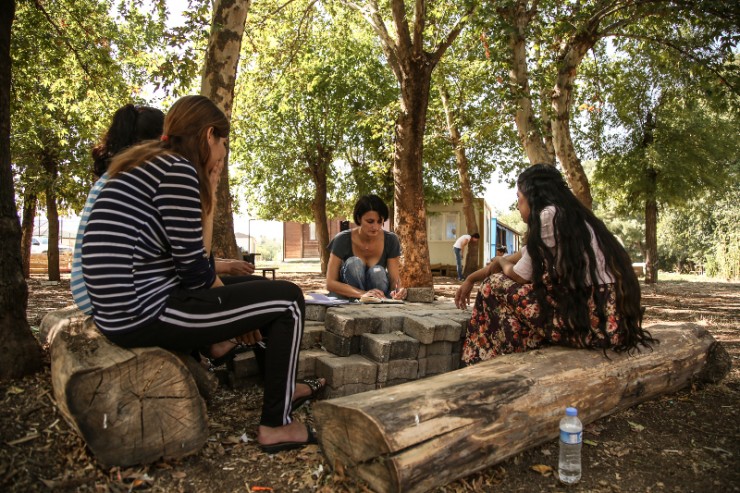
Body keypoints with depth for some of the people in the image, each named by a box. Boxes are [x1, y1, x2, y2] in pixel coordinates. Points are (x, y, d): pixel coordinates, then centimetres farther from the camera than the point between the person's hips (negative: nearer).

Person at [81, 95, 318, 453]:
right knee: (288, 300, -3)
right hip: (145, 313, -10)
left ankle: (278, 387, 27)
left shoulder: (148, 165, 15)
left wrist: (207, 197, 12)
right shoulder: (177, 169, -14)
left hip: (126, 309, 10)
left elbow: (190, 253, 14)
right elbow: (194, 270, -14)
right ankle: (276, 425, 6)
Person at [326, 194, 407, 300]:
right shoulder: (343, 240, -16)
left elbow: (395, 279, -9)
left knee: (377, 272, -29)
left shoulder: (391, 240, -10)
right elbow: (330, 283, -20)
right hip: (349, 299, -1)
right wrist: (362, 294, -37)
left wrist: (398, 290, -35)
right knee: (354, 263, -29)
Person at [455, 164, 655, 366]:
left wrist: (501, 263, 18)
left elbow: (520, 275, -6)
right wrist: (471, 279, 30)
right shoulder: (566, 216, 19)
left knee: (496, 286, -1)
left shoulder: (549, 214, -10)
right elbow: (520, 257, 25)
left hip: (596, 317, -9)